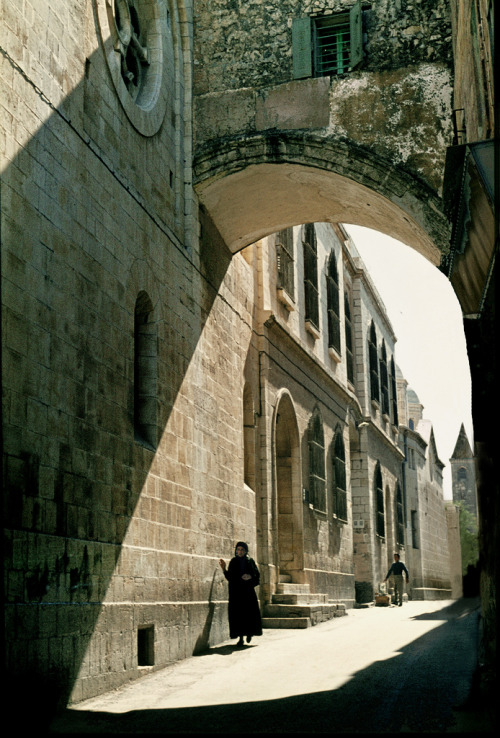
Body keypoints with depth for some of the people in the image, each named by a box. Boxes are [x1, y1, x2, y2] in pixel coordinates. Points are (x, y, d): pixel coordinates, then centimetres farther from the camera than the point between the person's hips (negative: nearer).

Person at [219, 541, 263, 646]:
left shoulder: (250, 561, 4)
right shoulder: (233, 562, 8)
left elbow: (257, 576, 3)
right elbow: (229, 577, 6)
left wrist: (250, 578, -16)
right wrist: (224, 569, -6)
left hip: (248, 591, -1)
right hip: (236, 592, 1)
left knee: (250, 613, -3)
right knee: (237, 613, -5)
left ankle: (249, 632, 21)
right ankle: (240, 637, -1)